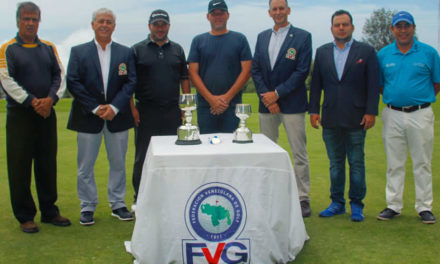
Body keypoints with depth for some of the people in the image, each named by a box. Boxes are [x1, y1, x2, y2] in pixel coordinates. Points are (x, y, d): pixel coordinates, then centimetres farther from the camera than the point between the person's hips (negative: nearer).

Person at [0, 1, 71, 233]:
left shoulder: (49, 48, 11)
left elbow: (59, 75, 5)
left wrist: (50, 99, -12)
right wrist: (32, 102, -16)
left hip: (47, 113, 4)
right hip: (19, 115, -4)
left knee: (48, 164, 9)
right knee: (20, 167, 1)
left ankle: (49, 211, 19)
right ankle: (25, 216, 11)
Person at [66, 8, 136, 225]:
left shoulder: (125, 53, 6)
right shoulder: (78, 52, 4)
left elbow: (130, 82, -1)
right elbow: (73, 83, -4)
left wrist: (114, 107, -14)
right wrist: (95, 108, -13)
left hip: (117, 117, 1)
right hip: (88, 118, -1)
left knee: (118, 163, 9)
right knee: (85, 165, 5)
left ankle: (118, 204, 22)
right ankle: (87, 207, 17)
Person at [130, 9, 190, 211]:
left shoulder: (177, 50, 12)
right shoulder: (138, 50, 3)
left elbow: (184, 79, 13)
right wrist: (131, 107, -7)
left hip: (172, 111, 3)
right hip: (146, 113, -2)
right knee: (142, 156, 3)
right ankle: (139, 198, 14)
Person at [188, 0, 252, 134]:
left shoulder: (239, 39, 7)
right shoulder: (198, 41, 10)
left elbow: (246, 71, 1)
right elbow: (193, 73, 3)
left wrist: (227, 97, -8)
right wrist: (211, 98, -8)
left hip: (232, 105, -1)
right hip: (205, 105, 1)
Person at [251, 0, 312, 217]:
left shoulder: (302, 37, -2)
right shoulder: (262, 37, 13)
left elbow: (302, 71, -10)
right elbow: (255, 69, 8)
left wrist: (277, 93, -13)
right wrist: (265, 96, -6)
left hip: (292, 104, -4)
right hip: (266, 103, 5)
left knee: (299, 154, -1)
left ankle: (303, 198, 8)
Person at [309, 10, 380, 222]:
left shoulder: (366, 51, 2)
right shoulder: (322, 52, 10)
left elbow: (373, 85, -2)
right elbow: (316, 84, 10)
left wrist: (371, 112, -9)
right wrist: (314, 110, 4)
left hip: (356, 118, -3)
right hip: (330, 119, 3)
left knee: (356, 163, 4)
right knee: (335, 163, 10)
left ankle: (356, 204, 15)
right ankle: (337, 203, 20)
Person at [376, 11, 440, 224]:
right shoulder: (383, 54, 5)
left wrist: (419, 97, 2)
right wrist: (394, 97, 3)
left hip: (421, 114, -1)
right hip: (392, 115, 2)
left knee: (422, 163, 5)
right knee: (394, 164, 8)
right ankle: (393, 205, 17)